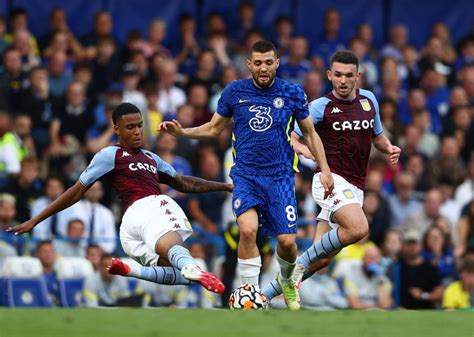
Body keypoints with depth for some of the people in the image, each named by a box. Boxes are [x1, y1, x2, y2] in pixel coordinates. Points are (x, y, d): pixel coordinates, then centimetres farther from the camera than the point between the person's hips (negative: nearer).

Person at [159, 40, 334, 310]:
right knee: (248, 229, -25)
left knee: (287, 241, -5)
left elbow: (310, 133, 11)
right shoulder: (235, 92, 2)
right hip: (246, 174, 0)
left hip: (280, 175, 0)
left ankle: (287, 281, 30)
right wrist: (182, 132, 0)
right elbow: (214, 129, 15)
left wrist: (324, 169, 3)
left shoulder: (293, 93, 0)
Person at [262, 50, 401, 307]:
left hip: (354, 189, 6)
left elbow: (377, 136, 26)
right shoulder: (321, 106, -3)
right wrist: (303, 150, -26)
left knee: (322, 259, -1)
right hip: (331, 180, -6)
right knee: (358, 228, -33)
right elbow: (289, 138, -5)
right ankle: (302, 261, -14)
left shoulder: (369, 100, 13)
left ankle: (265, 295, 9)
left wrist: (389, 148, 4)